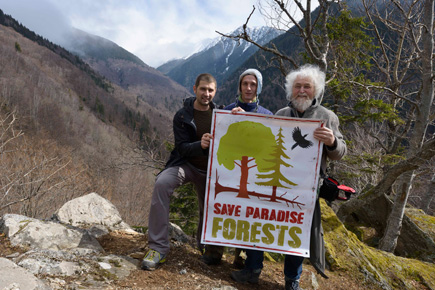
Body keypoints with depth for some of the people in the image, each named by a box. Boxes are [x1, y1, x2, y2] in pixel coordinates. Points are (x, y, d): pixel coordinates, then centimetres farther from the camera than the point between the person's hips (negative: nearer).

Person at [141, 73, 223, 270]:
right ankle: (158, 248, -24)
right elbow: (182, 148, -14)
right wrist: (200, 145, -36)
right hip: (186, 164, -2)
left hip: (209, 169, 3)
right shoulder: (182, 116, -9)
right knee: (161, 183, -31)